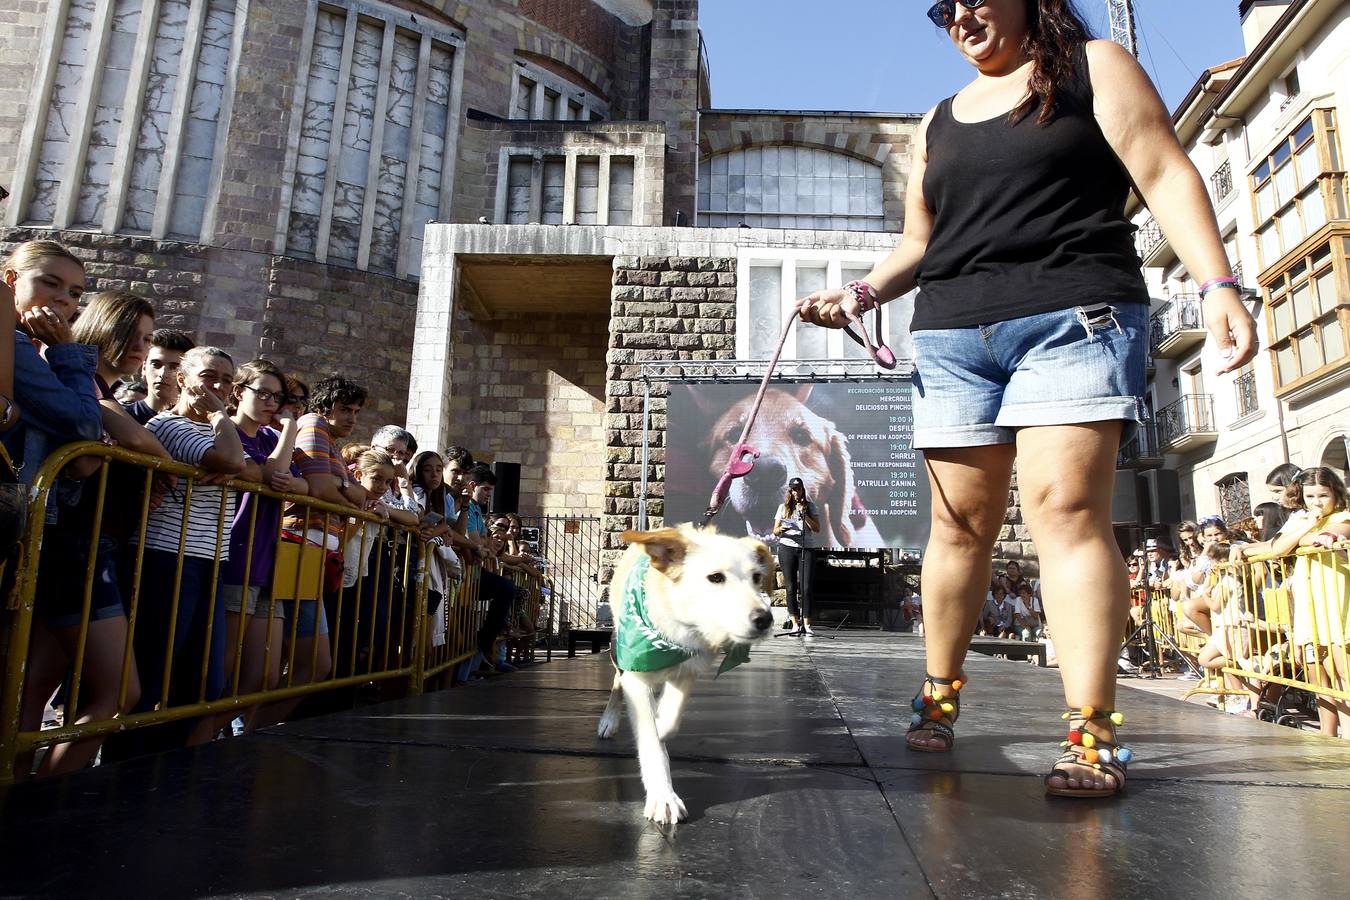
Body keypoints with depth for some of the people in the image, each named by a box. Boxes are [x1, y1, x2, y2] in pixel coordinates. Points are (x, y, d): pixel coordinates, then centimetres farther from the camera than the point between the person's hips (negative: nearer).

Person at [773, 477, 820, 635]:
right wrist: (781, 530, -12)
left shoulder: (810, 506, 10)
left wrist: (804, 514, -8)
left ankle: (806, 624, -6)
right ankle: (794, 623, 5)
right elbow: (775, 531, 11)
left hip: (806, 549, -1)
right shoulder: (783, 507, 11)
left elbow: (817, 529, 2)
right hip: (787, 548, 1)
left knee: (806, 587, -8)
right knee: (791, 588, 0)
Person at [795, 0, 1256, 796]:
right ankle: (940, 693, 14)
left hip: (1074, 319, -3)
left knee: (1066, 508, -16)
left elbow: (1167, 175, 2)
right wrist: (860, 294, 5)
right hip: (953, 336, 4)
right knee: (961, 521, 1)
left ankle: (1092, 734, -11)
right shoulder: (938, 124, 24)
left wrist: (1219, 285, -11)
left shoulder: (1094, 68, 12)